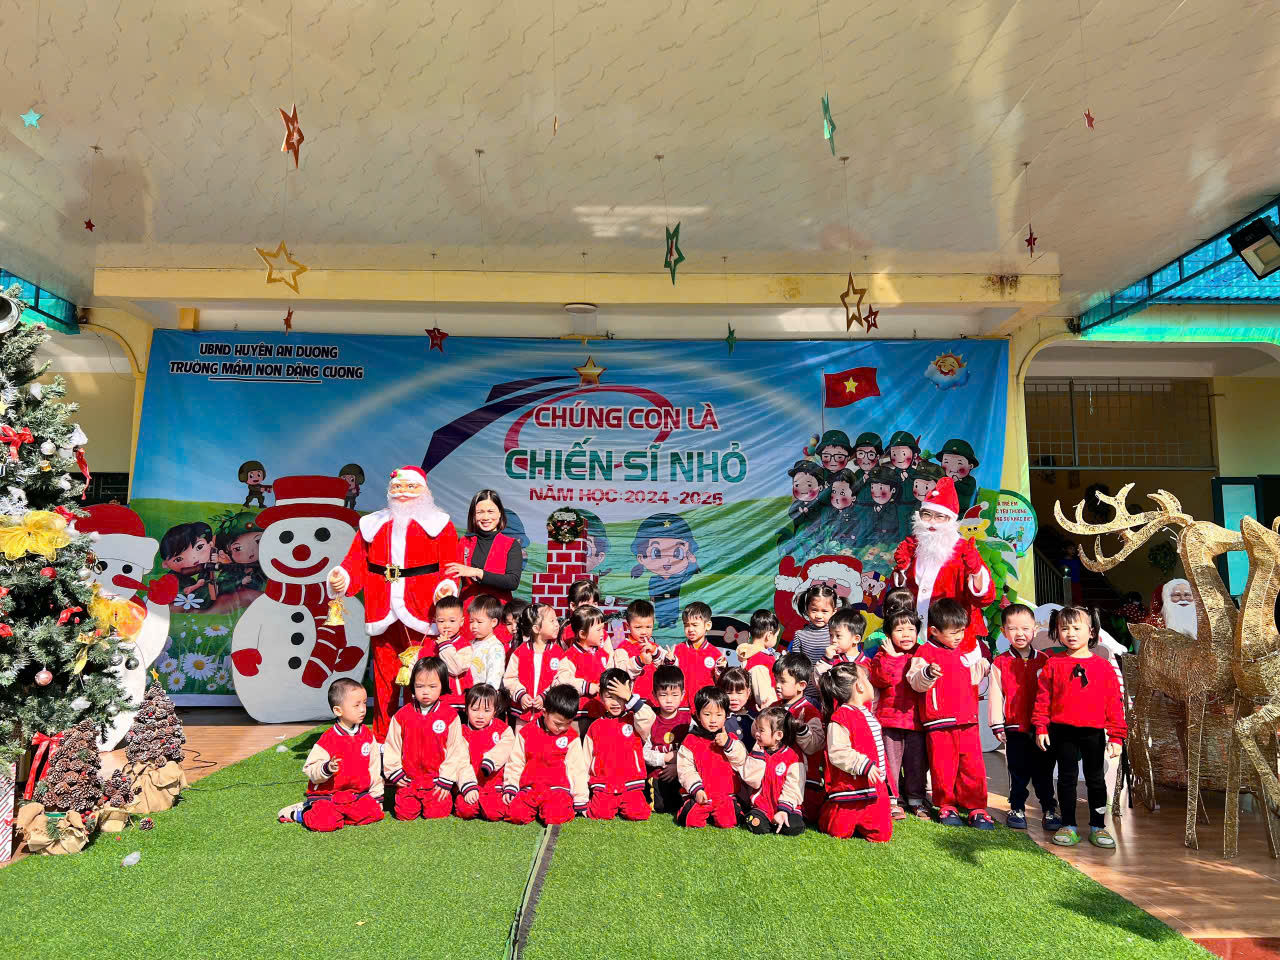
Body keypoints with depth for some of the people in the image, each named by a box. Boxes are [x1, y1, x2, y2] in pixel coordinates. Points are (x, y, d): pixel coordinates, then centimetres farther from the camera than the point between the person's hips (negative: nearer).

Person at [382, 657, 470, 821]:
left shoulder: (450, 716, -6)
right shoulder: (402, 715, -1)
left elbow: (455, 750, -4)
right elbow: (391, 746, 7)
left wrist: (446, 781, -5)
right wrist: (394, 773, 1)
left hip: (437, 780, -2)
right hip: (408, 780, 2)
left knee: (436, 813, -10)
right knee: (404, 814, -5)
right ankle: (415, 800, 25)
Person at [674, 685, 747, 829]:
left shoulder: (731, 739, 10)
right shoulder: (691, 741, 3)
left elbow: (741, 762, 1)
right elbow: (685, 770, -2)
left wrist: (728, 744, -12)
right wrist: (697, 789, -15)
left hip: (725, 796, 1)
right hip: (699, 795, -1)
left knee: (728, 820, -25)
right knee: (689, 817, -26)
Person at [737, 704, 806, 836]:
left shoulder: (793, 756, -5)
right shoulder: (757, 752, 7)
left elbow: (792, 788, -9)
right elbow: (752, 780, -7)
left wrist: (783, 810, -18)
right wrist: (758, 753, -10)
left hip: (785, 806, -1)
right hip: (761, 807, 1)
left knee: (794, 827, -27)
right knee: (756, 826, -26)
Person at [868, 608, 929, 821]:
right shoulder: (883, 655, 1)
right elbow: (879, 679, -13)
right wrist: (890, 657, -18)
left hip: (916, 718, 2)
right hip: (890, 716, -2)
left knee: (917, 760, 9)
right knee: (892, 760, 5)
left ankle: (916, 800, 24)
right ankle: (893, 799, 17)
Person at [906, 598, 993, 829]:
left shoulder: (962, 653, 18)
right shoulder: (925, 652, -4)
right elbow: (916, 682, -15)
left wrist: (981, 667, 21)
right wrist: (927, 673, -33)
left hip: (967, 721, 5)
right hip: (939, 723, -5)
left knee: (973, 766, 4)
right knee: (943, 767, 2)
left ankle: (977, 807, 16)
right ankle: (946, 806, 19)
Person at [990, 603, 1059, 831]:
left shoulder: (1044, 661, 3)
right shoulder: (1000, 663, -2)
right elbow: (995, 695, -3)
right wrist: (998, 725, -7)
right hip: (1015, 728, -1)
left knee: (1044, 773, 10)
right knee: (1018, 773, 8)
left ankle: (1049, 810, 21)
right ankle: (1017, 809, 20)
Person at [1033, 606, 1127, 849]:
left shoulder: (1104, 667, 0)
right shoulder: (1053, 665, -1)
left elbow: (1114, 703, 1)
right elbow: (1042, 699, 1)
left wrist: (1116, 736, -2)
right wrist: (1041, 728, -4)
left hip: (1094, 733, 0)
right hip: (1063, 733, 0)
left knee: (1096, 780, 11)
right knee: (1067, 779, 8)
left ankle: (1098, 827, 24)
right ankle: (1068, 826, 18)